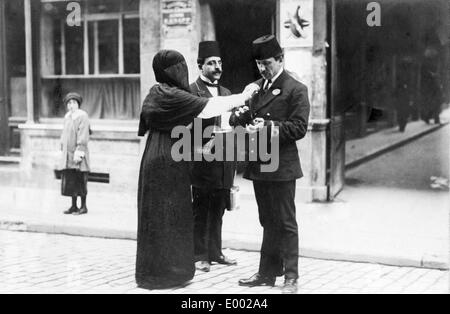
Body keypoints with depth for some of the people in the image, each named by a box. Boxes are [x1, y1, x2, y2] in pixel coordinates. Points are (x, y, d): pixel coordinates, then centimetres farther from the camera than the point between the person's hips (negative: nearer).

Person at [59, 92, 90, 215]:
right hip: (68, 153, 7)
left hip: (78, 152, -7)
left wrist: (79, 152, -20)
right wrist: (63, 150, 14)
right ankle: (73, 206, 15)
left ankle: (83, 206, 4)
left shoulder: (82, 116, -9)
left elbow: (83, 136, -15)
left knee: (79, 181, -4)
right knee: (69, 180, 8)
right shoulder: (67, 117, 14)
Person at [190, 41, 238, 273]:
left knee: (217, 210, 13)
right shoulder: (191, 92, -5)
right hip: (202, 160, -6)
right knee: (200, 210, 1)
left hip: (224, 160, 6)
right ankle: (199, 256, 10)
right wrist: (203, 147, -20)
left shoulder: (226, 93, 18)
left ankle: (215, 252, 23)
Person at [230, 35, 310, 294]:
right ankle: (267, 273, 24)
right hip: (259, 165, 7)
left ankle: (291, 278, 7)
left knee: (285, 223, 0)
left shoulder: (296, 90, -7)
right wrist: (240, 115, -8)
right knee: (268, 222, 15)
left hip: (281, 167, -7)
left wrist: (269, 126, -23)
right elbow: (243, 118, 14)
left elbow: (299, 127, -14)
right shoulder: (257, 86, 14)